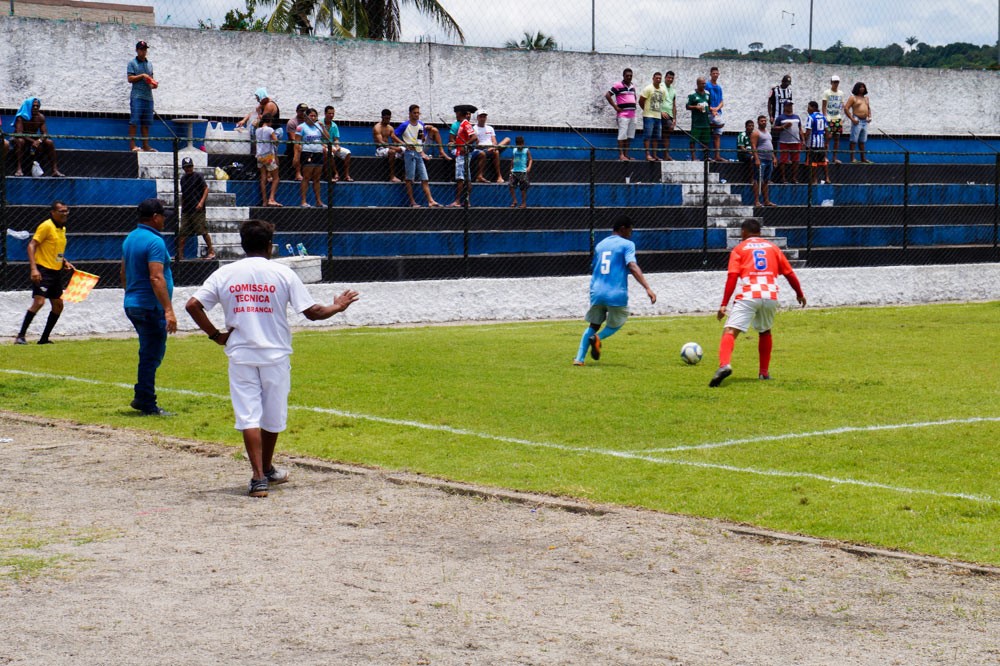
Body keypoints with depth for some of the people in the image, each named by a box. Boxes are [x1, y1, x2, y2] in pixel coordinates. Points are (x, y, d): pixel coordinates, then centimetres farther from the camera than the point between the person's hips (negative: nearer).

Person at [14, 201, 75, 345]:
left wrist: (65, 263, 10)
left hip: (56, 272, 9)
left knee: (58, 305, 8)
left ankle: (44, 338, 17)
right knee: (39, 301, -18)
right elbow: (31, 246, -16)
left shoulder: (62, 229, 14)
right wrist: (34, 268, -25)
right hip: (43, 271, -9)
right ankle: (21, 336, -14)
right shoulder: (46, 226, -11)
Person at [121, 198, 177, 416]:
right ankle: (148, 406, 1)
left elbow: (123, 272, 20)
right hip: (150, 308, -9)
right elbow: (156, 278, -25)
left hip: (132, 305, 9)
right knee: (151, 355, -2)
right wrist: (169, 310, -26)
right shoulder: (154, 241, -17)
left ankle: (141, 398, 20)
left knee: (150, 353, 19)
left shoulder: (130, 238, 12)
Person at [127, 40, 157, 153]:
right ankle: (132, 144, -10)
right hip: (137, 96, -6)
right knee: (134, 121, -9)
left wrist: (153, 83, 4)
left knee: (146, 122, 6)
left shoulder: (149, 64, 20)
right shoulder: (132, 63, 3)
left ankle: (146, 145, 8)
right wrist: (142, 76, -13)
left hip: (148, 96, 6)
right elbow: (130, 78, -5)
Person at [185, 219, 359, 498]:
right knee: (273, 416, 16)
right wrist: (337, 307, 13)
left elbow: (193, 305, -6)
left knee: (248, 415, 0)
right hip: (275, 354, 0)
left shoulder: (225, 273, 2)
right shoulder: (282, 273, -3)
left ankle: (259, 477, -12)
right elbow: (312, 312, -4)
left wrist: (215, 335, 2)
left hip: (240, 355, 1)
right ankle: (267, 469, 33)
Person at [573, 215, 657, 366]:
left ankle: (579, 358, 3)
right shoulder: (627, 245, -3)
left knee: (593, 325, 19)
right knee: (615, 324, 19)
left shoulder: (600, 245, 16)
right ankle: (598, 338, -12)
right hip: (616, 295, -5)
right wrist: (648, 288, -26)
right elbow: (633, 267, -18)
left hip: (596, 293, 5)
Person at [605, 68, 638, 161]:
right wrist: (615, 107, -12)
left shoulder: (633, 87, 16)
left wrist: (634, 105, 15)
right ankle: (621, 155, -11)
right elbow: (607, 95, -10)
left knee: (629, 136, 8)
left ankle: (626, 154, 12)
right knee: (622, 135, -10)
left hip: (632, 114, 7)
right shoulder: (618, 86, -6)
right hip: (623, 115, -7)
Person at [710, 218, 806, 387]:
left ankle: (724, 365, -39)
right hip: (771, 296, 4)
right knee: (765, 332, 29)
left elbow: (732, 278, -1)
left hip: (748, 296, -4)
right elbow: (789, 273, 20)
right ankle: (764, 372, 29)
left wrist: (724, 304, -4)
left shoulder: (739, 249, 13)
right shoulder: (772, 247, 22)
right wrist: (800, 293, 35)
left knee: (730, 331, -12)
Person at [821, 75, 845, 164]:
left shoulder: (841, 93, 12)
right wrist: (825, 117, -12)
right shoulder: (827, 93, -1)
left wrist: (842, 116, 6)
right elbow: (824, 106, -4)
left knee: (837, 138, 4)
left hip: (838, 118, 5)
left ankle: (835, 157, 8)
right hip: (829, 118, -5)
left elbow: (842, 106, 16)